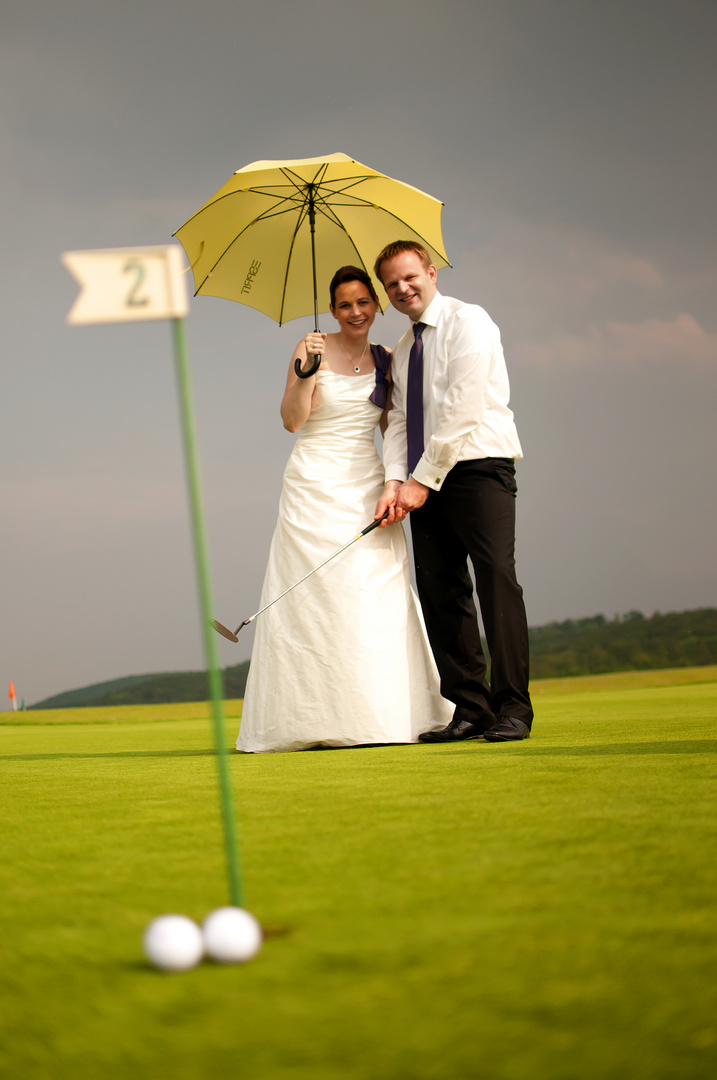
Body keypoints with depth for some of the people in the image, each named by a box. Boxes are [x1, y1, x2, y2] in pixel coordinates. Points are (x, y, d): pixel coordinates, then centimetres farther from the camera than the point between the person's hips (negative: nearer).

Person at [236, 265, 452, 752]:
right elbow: (292, 419, -9)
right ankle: (322, 719, -5)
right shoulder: (314, 348, -2)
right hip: (316, 486, -4)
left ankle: (378, 713, 2)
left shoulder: (385, 359, 11)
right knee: (320, 597, -8)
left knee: (379, 596, -3)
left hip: (368, 487, 4)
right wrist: (307, 372, -23)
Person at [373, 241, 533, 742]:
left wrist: (424, 480, -13)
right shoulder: (404, 349, 21)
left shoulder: (467, 321, -3)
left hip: (479, 466, -7)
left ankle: (512, 709, -14)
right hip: (426, 479, 7)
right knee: (440, 592, 1)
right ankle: (470, 710, 3)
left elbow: (462, 409, -12)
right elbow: (400, 420, 14)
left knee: (496, 579, -15)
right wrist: (395, 482, -4)